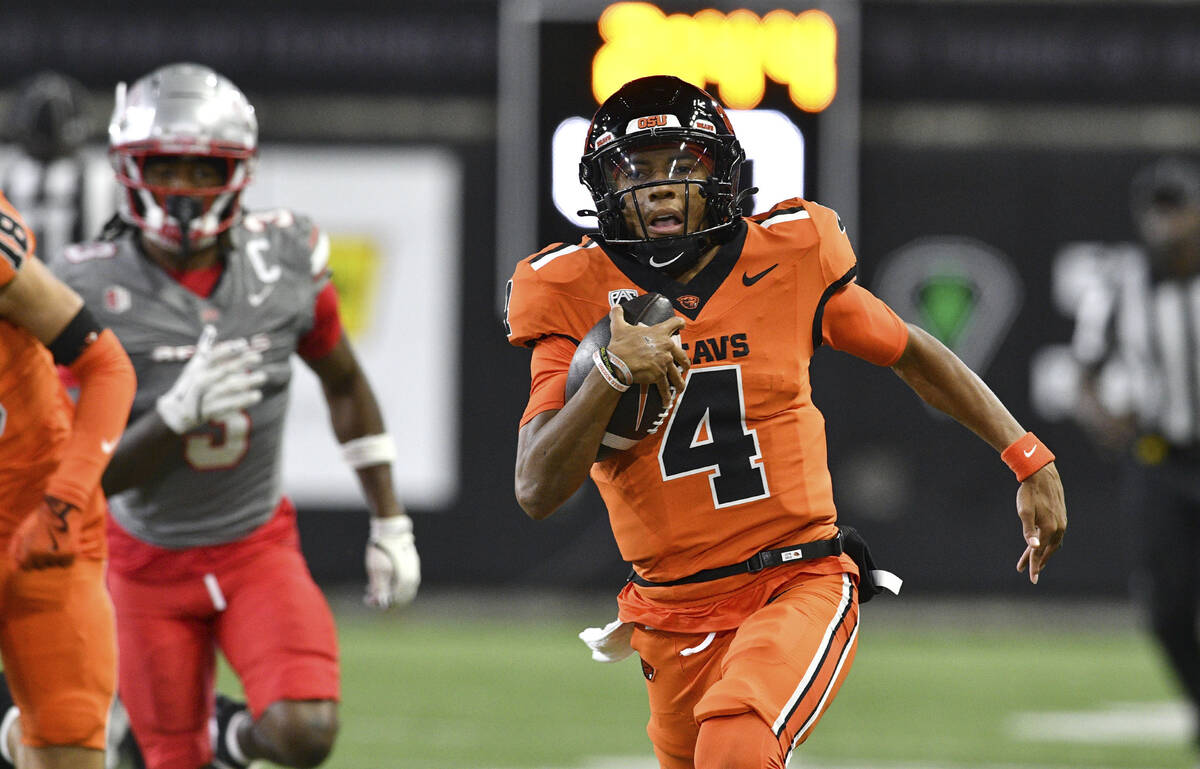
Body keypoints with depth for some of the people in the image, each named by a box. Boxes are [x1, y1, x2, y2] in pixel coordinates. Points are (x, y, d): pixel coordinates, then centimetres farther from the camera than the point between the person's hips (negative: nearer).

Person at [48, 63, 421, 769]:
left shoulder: (286, 261, -10)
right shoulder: (95, 292, -18)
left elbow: (345, 383, 9)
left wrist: (390, 524, 8)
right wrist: (178, 414, -35)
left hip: (258, 547, 1)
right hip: (151, 558, -1)